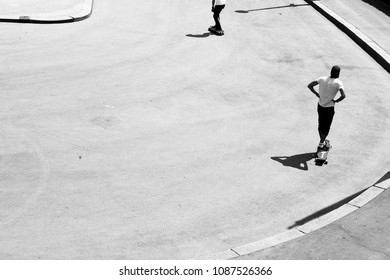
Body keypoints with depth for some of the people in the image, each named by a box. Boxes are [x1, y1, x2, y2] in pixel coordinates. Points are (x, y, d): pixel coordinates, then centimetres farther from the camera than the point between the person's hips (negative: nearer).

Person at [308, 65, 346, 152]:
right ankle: (320, 145, 13)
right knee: (326, 127, 10)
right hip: (329, 108, -5)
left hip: (320, 105, 5)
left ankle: (322, 141, 37)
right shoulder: (338, 83, -17)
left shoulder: (322, 79, -6)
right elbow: (343, 95, -28)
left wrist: (317, 94, 1)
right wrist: (336, 101, -10)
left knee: (321, 124, 20)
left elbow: (309, 86, -6)